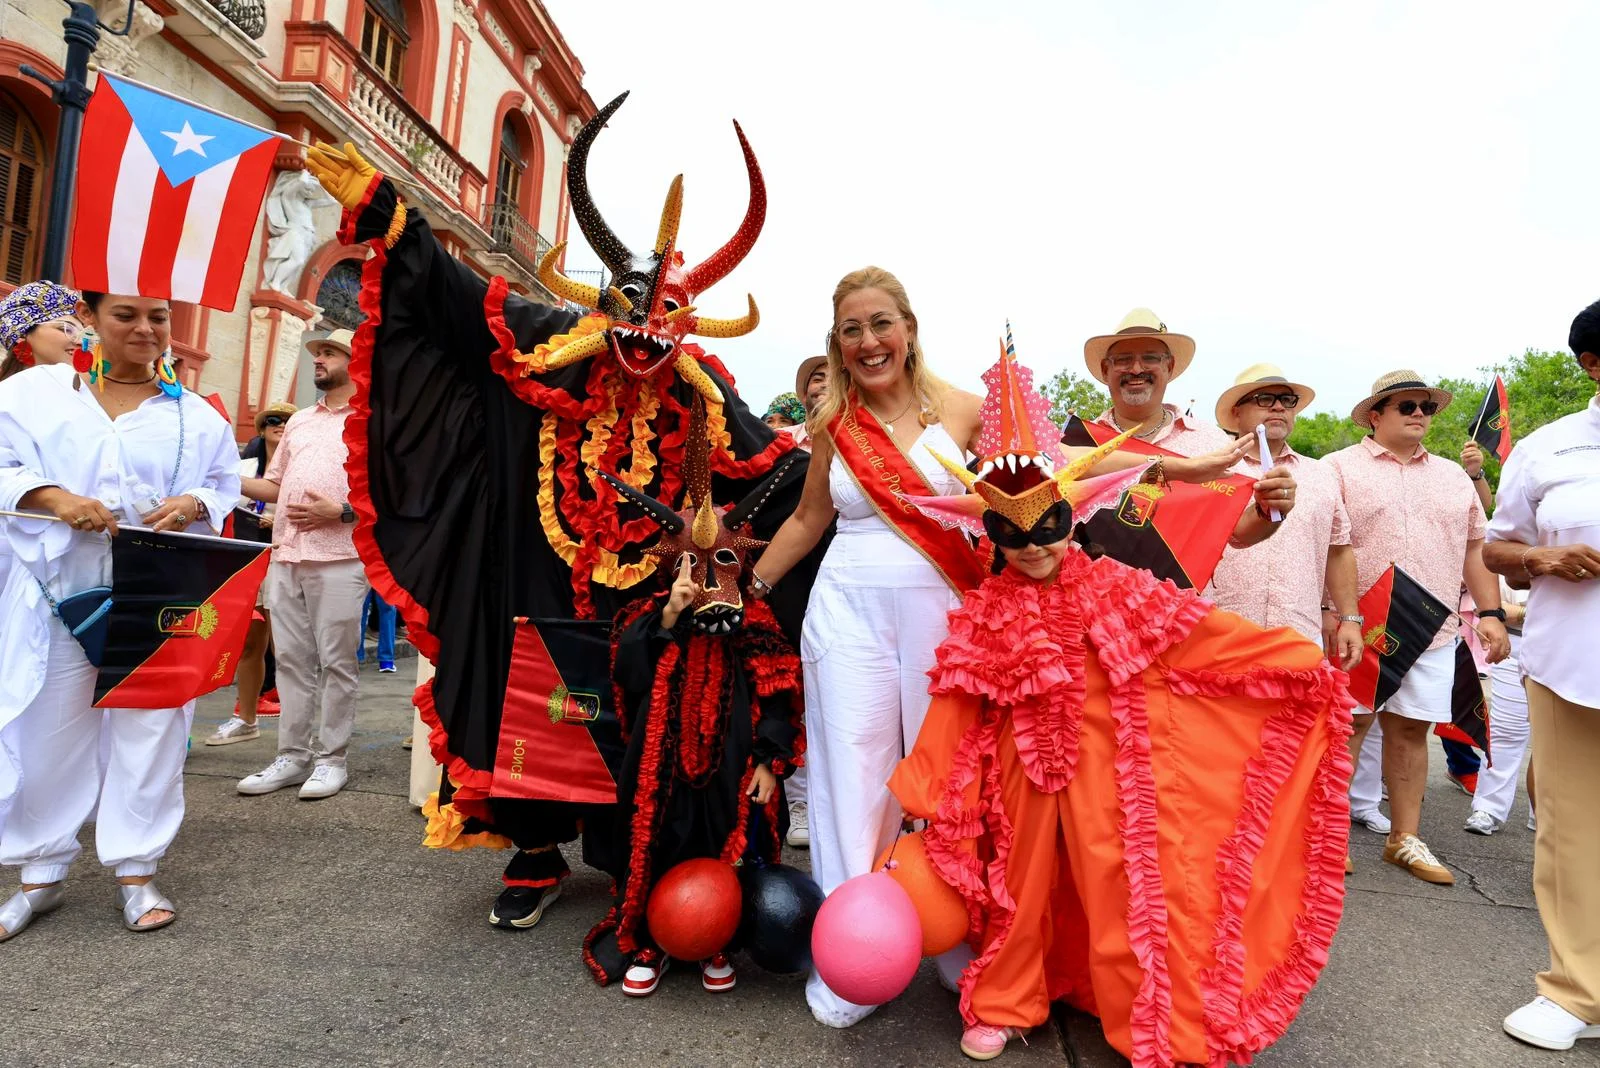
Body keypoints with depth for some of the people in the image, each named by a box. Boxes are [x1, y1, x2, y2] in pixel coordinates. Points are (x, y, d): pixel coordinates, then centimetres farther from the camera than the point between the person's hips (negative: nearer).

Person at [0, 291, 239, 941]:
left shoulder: (196, 415, 8)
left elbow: (226, 485, 11)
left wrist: (194, 505, -10)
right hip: (60, 592, 0)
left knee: (148, 730, 3)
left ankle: (136, 869, 17)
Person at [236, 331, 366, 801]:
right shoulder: (299, 421, 21)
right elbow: (274, 485, 23)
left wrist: (340, 511, -16)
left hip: (339, 560, -6)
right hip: (286, 557, 7)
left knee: (335, 661, -1)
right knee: (292, 659, 8)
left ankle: (331, 758, 8)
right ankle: (292, 756, 15)